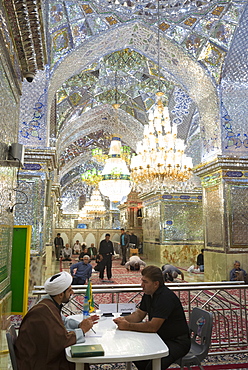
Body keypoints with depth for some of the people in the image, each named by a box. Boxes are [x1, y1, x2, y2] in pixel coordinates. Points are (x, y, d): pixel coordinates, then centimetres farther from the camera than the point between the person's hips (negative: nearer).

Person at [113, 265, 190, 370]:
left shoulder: (166, 297, -26)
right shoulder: (148, 294, 3)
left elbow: (153, 327, -29)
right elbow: (139, 314, 11)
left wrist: (127, 326, -24)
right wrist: (124, 319, -9)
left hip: (177, 342, -9)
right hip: (161, 338, 9)